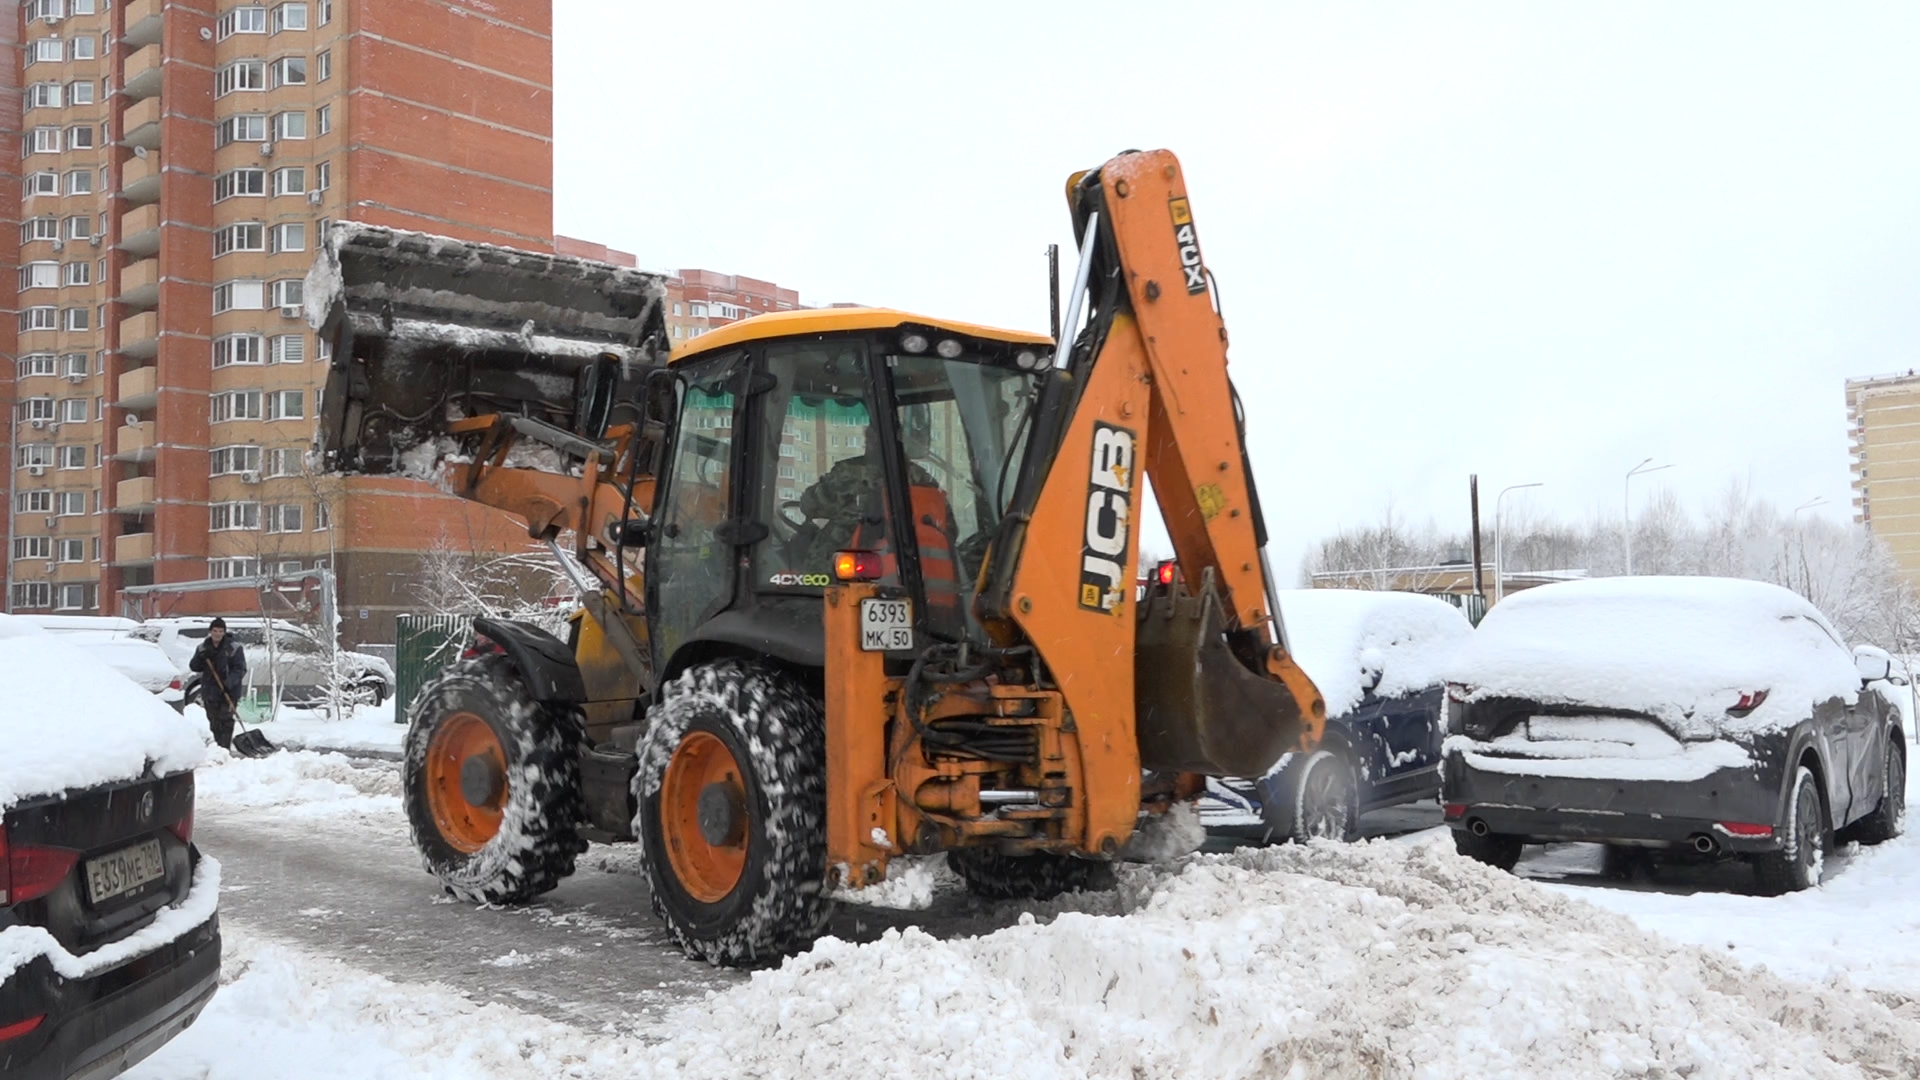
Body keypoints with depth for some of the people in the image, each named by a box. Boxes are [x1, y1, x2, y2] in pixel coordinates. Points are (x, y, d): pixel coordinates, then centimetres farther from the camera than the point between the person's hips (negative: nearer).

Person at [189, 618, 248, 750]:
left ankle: (225, 748, -9)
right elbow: (193, 667, 8)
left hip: (228, 692, -4)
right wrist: (200, 658, -14)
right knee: (214, 721, 10)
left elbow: (240, 669, -10)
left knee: (226, 720, -9)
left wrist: (229, 682, -25)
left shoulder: (234, 648, -5)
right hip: (209, 691, 4)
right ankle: (218, 747, 20)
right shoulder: (203, 648, 8)